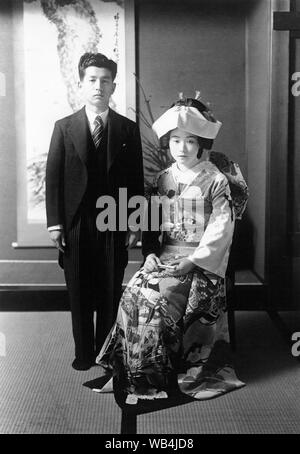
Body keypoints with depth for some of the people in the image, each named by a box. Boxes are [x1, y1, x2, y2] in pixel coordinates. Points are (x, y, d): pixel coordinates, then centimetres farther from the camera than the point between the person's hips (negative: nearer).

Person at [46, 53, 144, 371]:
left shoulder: (128, 129, 5)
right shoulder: (64, 127, 5)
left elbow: (136, 180, 4)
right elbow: (53, 177, 2)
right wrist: (54, 222, -5)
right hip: (75, 225, 0)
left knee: (110, 294, 7)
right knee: (79, 294, 8)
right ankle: (83, 353, 22)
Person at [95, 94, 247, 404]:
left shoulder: (216, 181, -2)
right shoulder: (162, 179, 13)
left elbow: (220, 229, -8)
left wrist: (193, 260, -18)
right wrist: (150, 253, -4)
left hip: (202, 259, -5)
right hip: (165, 256, 5)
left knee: (156, 299, -26)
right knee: (133, 294, -20)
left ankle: (160, 375, -11)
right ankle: (138, 374, -9)